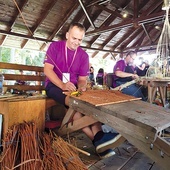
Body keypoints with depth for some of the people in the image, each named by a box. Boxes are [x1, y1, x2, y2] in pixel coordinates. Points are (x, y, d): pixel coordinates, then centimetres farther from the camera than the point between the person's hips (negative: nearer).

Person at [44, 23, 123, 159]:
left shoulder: (84, 55, 7)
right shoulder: (55, 46, -3)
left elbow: (82, 78, 6)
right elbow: (47, 70, -12)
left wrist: (81, 86, -20)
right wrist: (62, 85, -28)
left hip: (74, 87, 4)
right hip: (54, 85, -4)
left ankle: (99, 136, -39)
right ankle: (96, 138, -38)